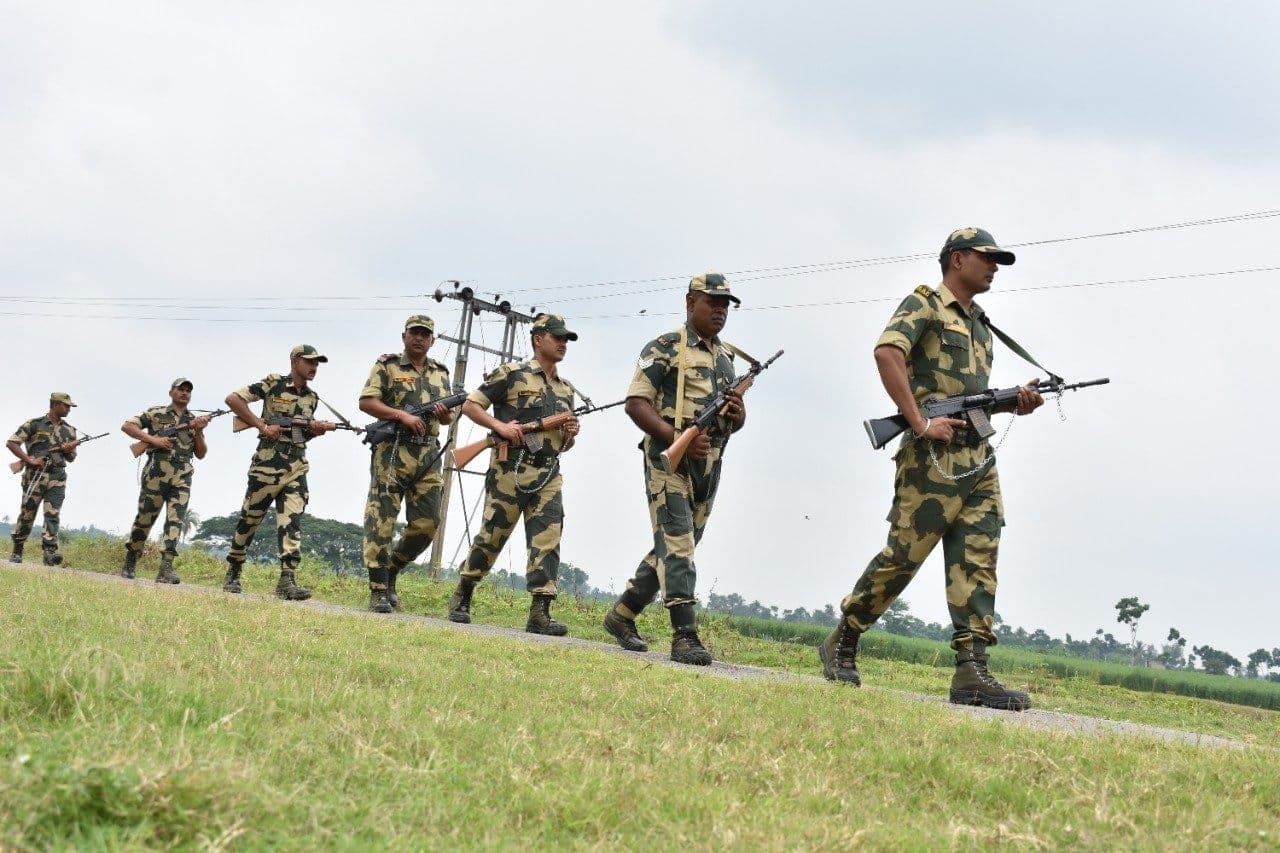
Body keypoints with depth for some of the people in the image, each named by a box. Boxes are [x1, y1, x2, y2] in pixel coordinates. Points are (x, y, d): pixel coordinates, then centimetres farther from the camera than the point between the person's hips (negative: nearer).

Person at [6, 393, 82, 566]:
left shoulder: (69, 430, 15)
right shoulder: (34, 424, 1)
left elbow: (71, 458, 20)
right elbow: (11, 443, -3)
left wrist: (69, 450, -3)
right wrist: (29, 460, -13)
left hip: (57, 478, 3)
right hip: (35, 475, -3)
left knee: (52, 515, -10)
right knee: (27, 516, 2)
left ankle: (50, 552, -18)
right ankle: (17, 552, 15)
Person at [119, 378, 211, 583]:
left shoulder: (194, 421, 17)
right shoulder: (156, 413, 6)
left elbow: (201, 454, 14)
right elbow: (126, 426, -1)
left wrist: (198, 432, -3)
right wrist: (153, 439, -12)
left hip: (181, 480, 3)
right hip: (156, 475, -3)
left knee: (175, 521, -10)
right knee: (144, 520, 2)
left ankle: (166, 568, -16)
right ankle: (129, 564, 17)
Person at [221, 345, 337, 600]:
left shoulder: (312, 397, 13)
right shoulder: (273, 384, -5)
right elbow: (233, 399, -11)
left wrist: (317, 430, -1)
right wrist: (262, 426, -17)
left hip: (297, 468, 4)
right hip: (267, 464, -4)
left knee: (292, 522, -9)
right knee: (249, 520, 6)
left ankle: (288, 581, -15)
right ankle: (232, 574, 21)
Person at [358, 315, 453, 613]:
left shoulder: (440, 373, 18)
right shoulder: (387, 365, 4)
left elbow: (449, 417, 23)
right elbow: (366, 402, -5)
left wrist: (445, 414, -1)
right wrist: (402, 415, -16)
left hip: (428, 455, 5)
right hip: (392, 452, -5)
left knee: (426, 524, 2)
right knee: (381, 521, -6)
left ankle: (391, 570, 22)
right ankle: (378, 591, -3)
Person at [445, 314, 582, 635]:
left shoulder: (566, 390, 19)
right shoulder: (512, 374, 0)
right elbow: (470, 406, -1)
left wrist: (570, 434, 3)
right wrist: (500, 425, -15)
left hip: (549, 475, 5)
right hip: (511, 470, -5)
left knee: (548, 541, -6)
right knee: (491, 536, -1)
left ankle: (540, 613, -7)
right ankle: (462, 596, 17)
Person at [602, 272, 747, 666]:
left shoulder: (728, 357, 19)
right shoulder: (664, 348, -2)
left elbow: (735, 419, 25)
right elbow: (636, 403, -9)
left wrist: (737, 416, -1)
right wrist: (678, 437, -21)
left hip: (709, 466, 7)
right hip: (669, 459, -7)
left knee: (677, 547, 11)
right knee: (676, 543, -14)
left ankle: (622, 614, 24)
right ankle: (684, 635, -18)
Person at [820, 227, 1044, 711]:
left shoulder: (980, 326, 25)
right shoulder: (925, 304, -1)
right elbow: (887, 353, -18)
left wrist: (1017, 403, 9)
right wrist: (920, 425, -21)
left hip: (979, 459, 8)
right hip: (934, 458, -8)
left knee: (977, 564, -1)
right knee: (903, 556, -5)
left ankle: (971, 674, -3)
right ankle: (842, 644, 11)